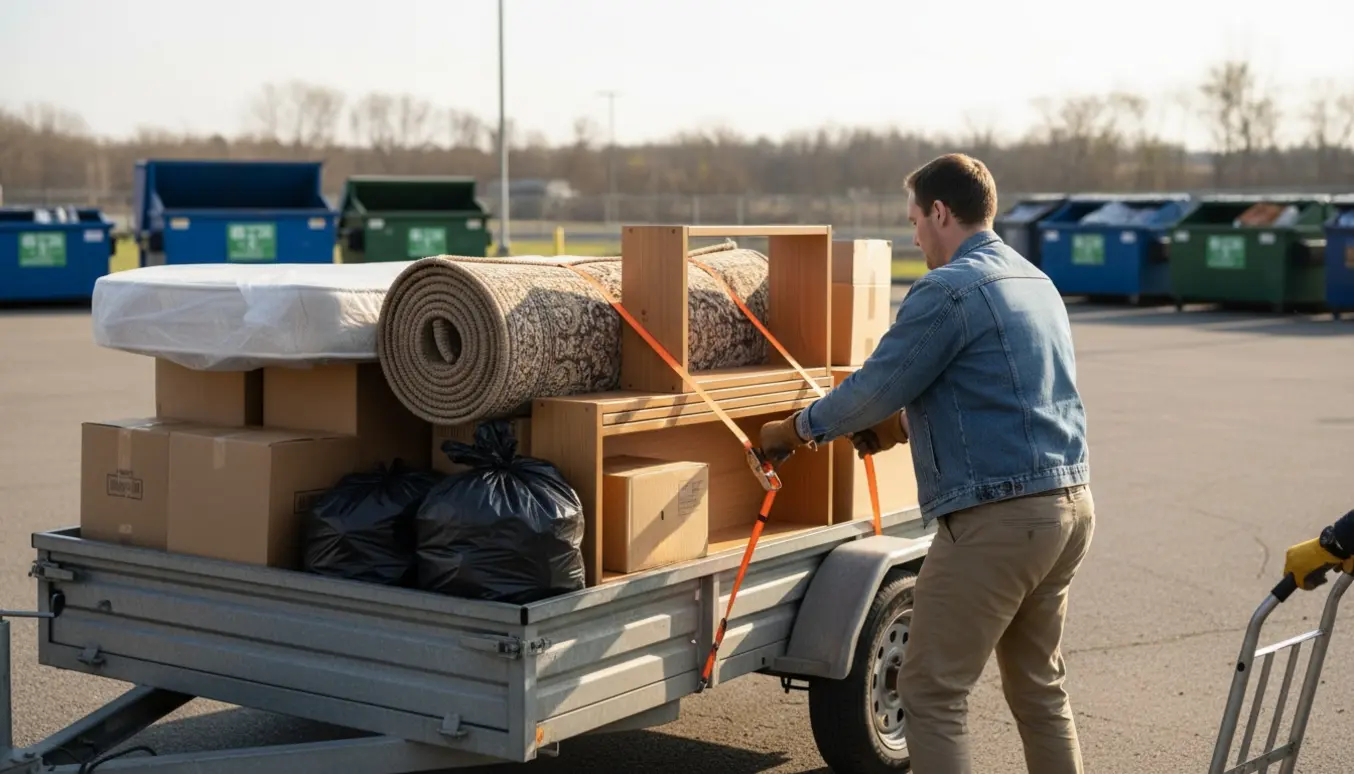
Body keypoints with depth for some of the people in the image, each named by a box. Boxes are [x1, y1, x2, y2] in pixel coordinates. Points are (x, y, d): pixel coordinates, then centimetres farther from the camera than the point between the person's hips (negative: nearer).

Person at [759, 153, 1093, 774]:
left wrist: (795, 430, 5)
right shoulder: (1036, 281, 17)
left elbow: (872, 389, -11)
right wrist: (902, 425, 29)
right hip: (1070, 504, 9)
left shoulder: (948, 290, -12)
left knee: (932, 693, -2)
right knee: (1039, 687, 19)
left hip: (998, 516, -9)